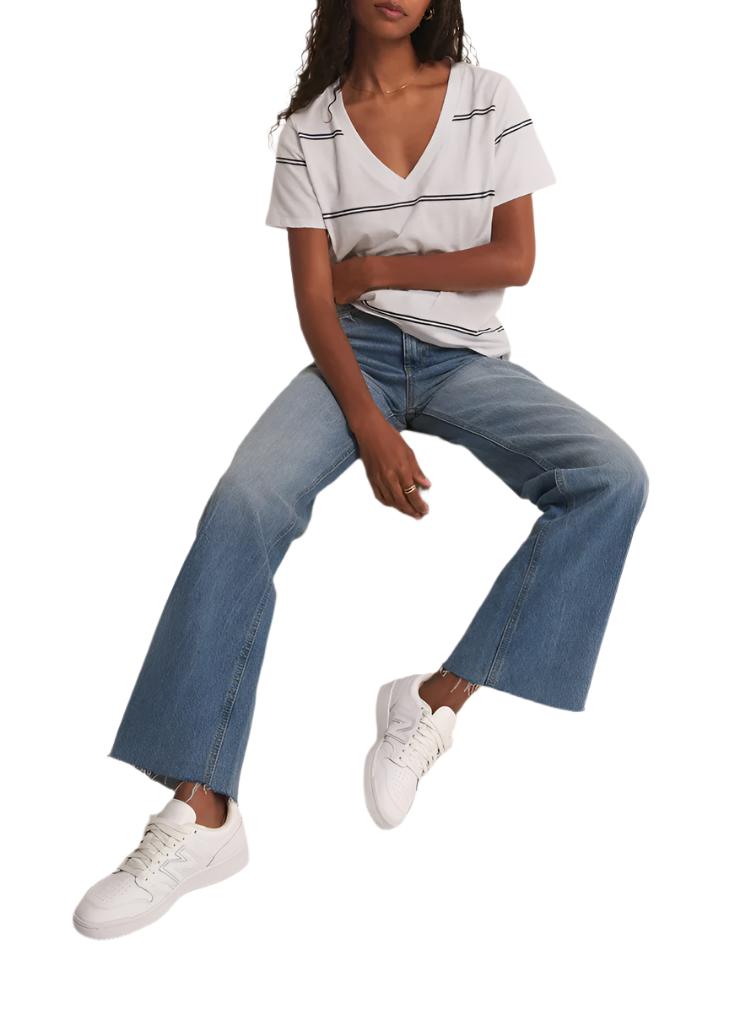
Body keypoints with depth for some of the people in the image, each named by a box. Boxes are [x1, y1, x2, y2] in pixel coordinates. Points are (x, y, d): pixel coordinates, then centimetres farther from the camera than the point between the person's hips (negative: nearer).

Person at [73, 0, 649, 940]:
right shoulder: (311, 127, 2)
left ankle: (438, 697, -21)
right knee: (243, 504, -29)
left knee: (613, 477, -26)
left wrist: (378, 267, -5)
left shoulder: (490, 99, 4)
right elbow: (316, 301, -5)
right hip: (358, 350, -1)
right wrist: (370, 426, -20)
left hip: (468, 356, 1)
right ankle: (202, 812, -29)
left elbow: (515, 260, -1)